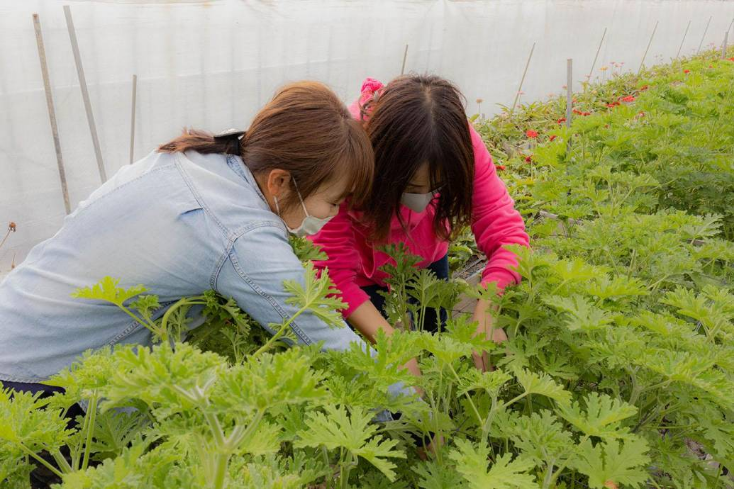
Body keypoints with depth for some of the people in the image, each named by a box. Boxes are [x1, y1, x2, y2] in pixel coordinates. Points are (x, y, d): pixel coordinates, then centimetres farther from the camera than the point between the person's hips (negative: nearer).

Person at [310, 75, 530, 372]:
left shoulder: (458, 144, -32)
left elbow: (503, 229, -31)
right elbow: (332, 271, -37)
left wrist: (486, 312, -48)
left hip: (426, 261, 3)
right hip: (360, 273, -2)